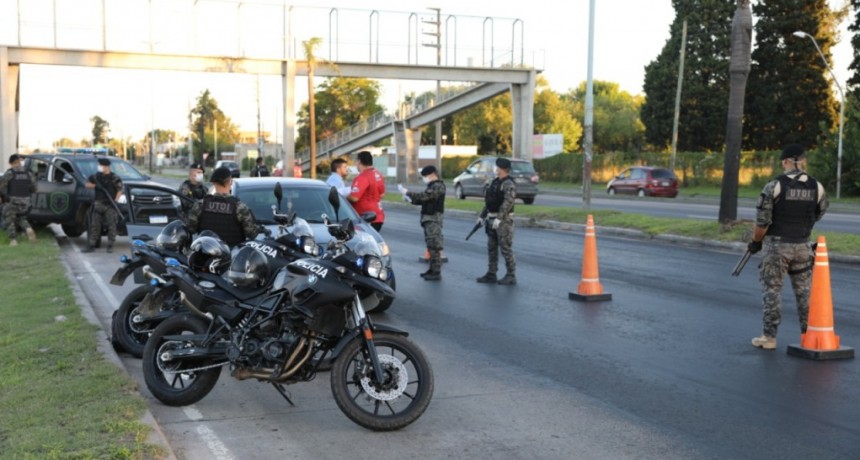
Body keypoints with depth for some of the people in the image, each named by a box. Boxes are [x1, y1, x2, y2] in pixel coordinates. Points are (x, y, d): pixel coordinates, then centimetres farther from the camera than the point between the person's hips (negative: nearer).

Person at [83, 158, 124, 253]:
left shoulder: (114, 178, -4)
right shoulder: (96, 176, 11)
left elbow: (120, 190, -7)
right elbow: (87, 184, 20)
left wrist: (115, 200, -15)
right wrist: (94, 185, 1)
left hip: (109, 206, -4)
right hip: (98, 205, 5)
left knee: (111, 226, -2)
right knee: (94, 225, 4)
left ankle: (110, 246, 5)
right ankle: (91, 245, 8)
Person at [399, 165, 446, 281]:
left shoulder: (438, 186, -13)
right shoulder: (432, 186, 18)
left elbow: (423, 196, -23)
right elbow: (423, 200, 18)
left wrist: (407, 192, -18)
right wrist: (410, 199, 3)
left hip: (434, 219, -10)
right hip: (428, 219, 10)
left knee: (434, 246, -10)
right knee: (431, 246, 13)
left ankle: (437, 272, -9)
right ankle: (432, 269, 20)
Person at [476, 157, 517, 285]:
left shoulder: (509, 184, -14)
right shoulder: (495, 182, 15)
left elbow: (508, 202, -25)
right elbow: (488, 200, 20)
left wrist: (499, 218, -30)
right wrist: (482, 215, 17)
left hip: (504, 220, -9)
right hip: (492, 219, 9)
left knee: (506, 248, -5)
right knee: (492, 248, 11)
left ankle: (511, 276, 2)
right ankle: (491, 274, 18)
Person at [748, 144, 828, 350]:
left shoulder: (774, 186, -12)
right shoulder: (817, 187, -1)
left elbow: (762, 221, -11)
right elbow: (818, 215, 9)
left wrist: (756, 242, 4)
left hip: (776, 245, -3)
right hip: (802, 246, 3)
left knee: (771, 291, 4)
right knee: (804, 292, 12)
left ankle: (769, 337, 7)